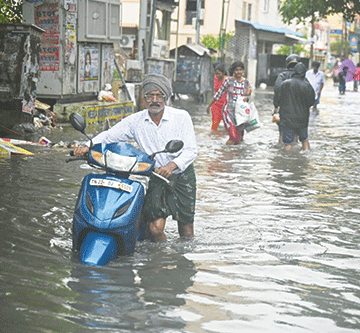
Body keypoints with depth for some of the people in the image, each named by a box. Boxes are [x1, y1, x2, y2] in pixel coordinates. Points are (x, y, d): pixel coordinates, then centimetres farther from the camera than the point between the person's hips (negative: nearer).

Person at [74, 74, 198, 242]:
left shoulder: (181, 117, -7)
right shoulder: (135, 120, -1)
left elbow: (191, 150, -11)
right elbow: (109, 135, -2)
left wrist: (172, 165, -29)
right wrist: (88, 146, -21)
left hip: (183, 175, -1)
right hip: (156, 178, 1)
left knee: (186, 230, -1)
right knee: (156, 227, -15)